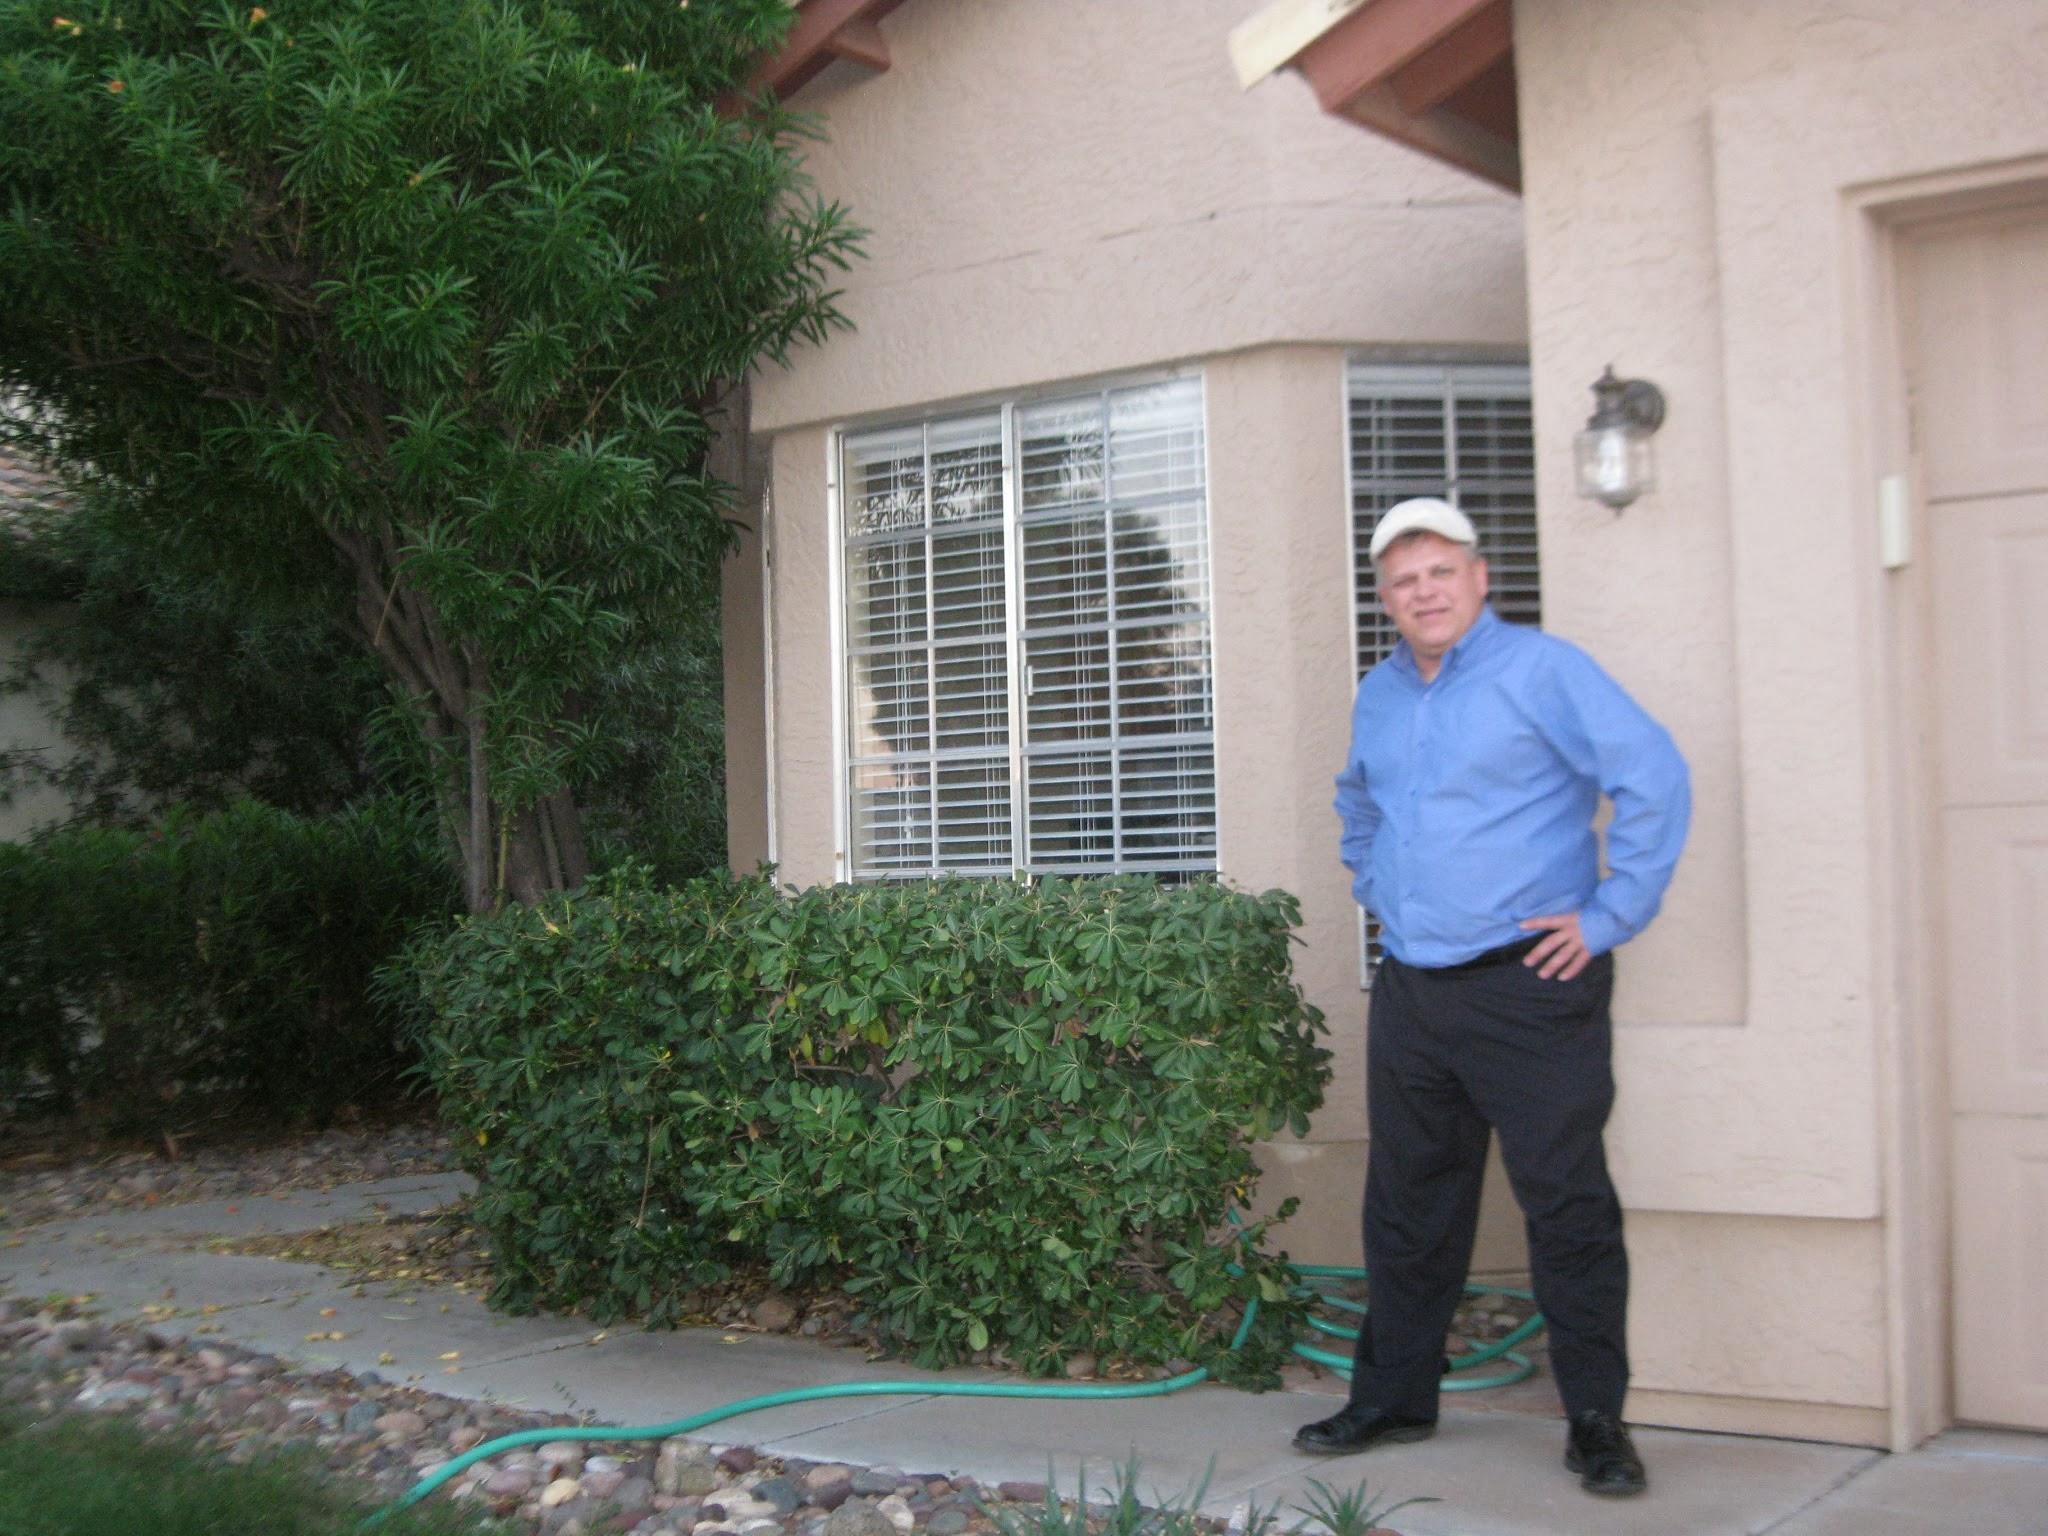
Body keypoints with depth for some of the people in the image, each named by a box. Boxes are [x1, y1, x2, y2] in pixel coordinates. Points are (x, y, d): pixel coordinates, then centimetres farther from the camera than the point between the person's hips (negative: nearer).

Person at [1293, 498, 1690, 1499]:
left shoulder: (1538, 669, -8)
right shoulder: (1378, 695, 13)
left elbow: (1656, 778, -15)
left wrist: (1610, 917, -14)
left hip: (1529, 986, -6)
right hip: (1409, 992, 7)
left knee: (1567, 1204, -3)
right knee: (1407, 1207, 14)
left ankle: (1596, 1420, 7)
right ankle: (1393, 1398, 26)